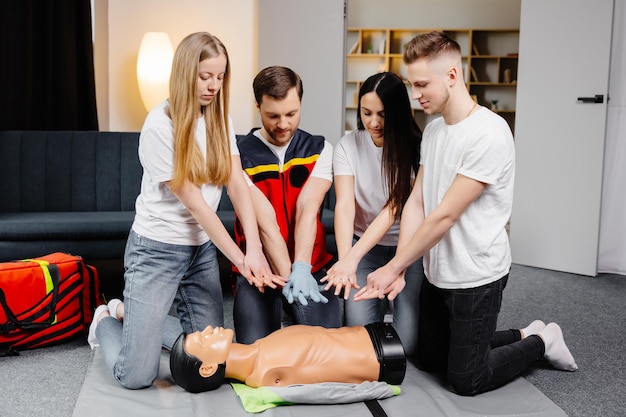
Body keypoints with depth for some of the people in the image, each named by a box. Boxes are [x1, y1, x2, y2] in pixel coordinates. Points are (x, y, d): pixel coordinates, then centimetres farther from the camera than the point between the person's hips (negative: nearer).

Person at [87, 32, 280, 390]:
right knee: (137, 376, -6)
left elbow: (238, 185, -6)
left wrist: (254, 249, -19)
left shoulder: (219, 118, 2)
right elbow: (192, 200, -17)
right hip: (158, 249, -6)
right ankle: (108, 322, 27)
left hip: (203, 248, 6)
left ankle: (136, 318, 30)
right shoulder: (160, 126, -16)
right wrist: (239, 258, -17)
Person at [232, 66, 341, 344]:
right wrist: (287, 276, -27)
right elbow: (265, 222, -18)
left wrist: (301, 269, -30)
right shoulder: (240, 155, -7)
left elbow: (307, 208, -16)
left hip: (311, 267, 2)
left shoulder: (319, 150, 0)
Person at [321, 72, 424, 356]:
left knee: (408, 343, -8)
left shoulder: (414, 148, -16)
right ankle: (379, 303, 22)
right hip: (364, 243, 2)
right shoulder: (348, 146, -9)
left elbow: (392, 210, -22)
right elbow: (344, 206, -20)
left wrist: (352, 258, -33)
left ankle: (397, 301, 24)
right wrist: (345, 261, -36)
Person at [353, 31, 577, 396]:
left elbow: (445, 215, -24)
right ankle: (523, 336, 34)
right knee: (430, 360, 20)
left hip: (476, 277, -8)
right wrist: (398, 270, -12)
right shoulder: (433, 130, 4)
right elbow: (416, 203, -1)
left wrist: (393, 268, -19)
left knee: (466, 381, 3)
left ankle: (541, 341, 26)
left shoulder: (489, 133, -23)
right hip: (437, 274, 8)